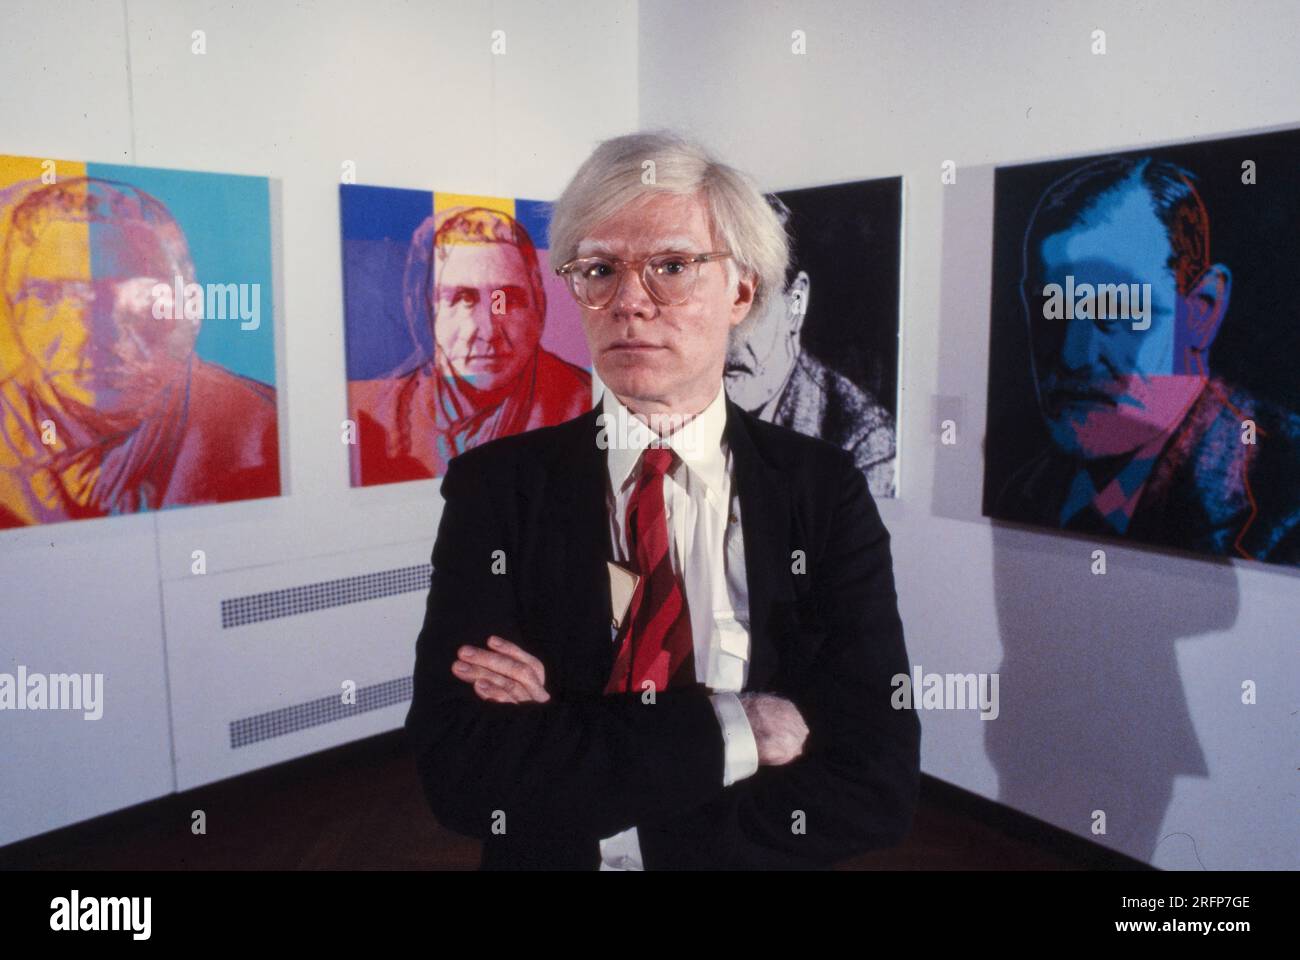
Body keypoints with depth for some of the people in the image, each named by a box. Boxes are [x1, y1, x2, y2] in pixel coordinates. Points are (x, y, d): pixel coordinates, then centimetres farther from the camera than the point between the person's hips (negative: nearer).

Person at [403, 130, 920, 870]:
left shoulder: (824, 491, -12)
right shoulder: (495, 487, -11)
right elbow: (457, 769, -19)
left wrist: (570, 741, -23)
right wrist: (733, 728, -25)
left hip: (751, 859, 0)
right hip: (548, 860, 0)